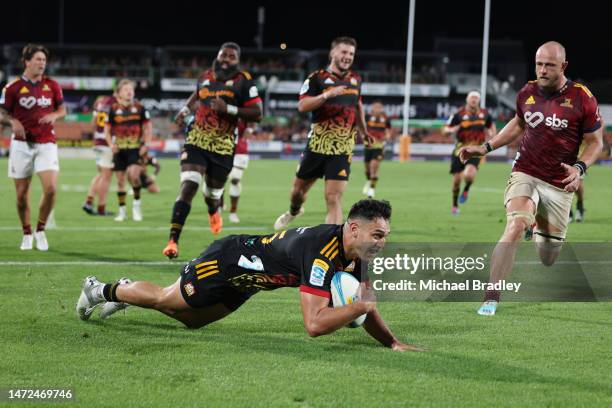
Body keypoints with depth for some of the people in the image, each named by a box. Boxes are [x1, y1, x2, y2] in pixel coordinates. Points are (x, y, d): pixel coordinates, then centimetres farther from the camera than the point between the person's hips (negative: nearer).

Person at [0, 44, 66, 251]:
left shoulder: (52, 85, 5)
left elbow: (62, 110, 14)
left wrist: (53, 116, -8)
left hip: (46, 143, 1)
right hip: (22, 144, -1)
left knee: (51, 189, -15)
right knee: (22, 193, 1)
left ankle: (40, 231, 6)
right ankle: (27, 234, 20)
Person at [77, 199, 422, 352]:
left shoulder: (356, 253, -14)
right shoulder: (323, 253, -41)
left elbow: (365, 307, -5)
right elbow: (314, 323, -47)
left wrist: (393, 342, -20)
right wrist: (360, 305, -44)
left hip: (245, 276, 8)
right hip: (226, 262, -8)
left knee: (189, 319, 29)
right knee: (163, 299, 16)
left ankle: (122, 293, 48)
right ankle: (101, 290, 40)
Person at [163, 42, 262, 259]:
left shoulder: (243, 81, -3)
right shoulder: (206, 77, 10)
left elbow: (257, 113, -8)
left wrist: (229, 109, -18)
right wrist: (186, 109, 12)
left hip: (222, 147, -1)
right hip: (196, 141, 1)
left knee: (213, 193, 15)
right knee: (188, 186, -18)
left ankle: (213, 212, 56)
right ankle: (173, 240, -22)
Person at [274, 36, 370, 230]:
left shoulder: (355, 79, 10)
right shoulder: (317, 78, -4)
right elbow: (302, 106, -16)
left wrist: (364, 133, 36)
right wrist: (327, 95, -27)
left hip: (342, 149, 1)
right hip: (317, 145, -1)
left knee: (334, 198, -10)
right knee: (299, 189, 15)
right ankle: (294, 211, 50)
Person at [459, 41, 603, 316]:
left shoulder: (582, 98, -9)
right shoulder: (527, 93, 1)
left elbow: (595, 142, -1)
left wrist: (580, 168, -19)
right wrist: (485, 148, 15)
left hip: (559, 185, -1)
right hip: (525, 175, 1)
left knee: (548, 259, 6)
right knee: (516, 226, -27)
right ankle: (491, 299, -27)